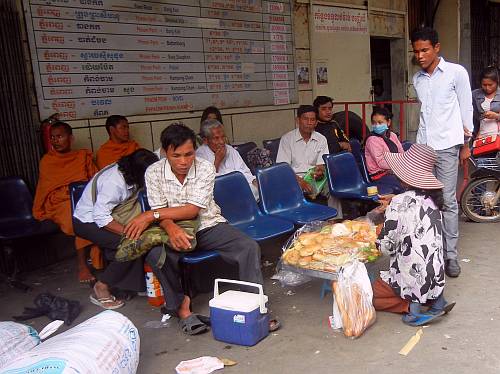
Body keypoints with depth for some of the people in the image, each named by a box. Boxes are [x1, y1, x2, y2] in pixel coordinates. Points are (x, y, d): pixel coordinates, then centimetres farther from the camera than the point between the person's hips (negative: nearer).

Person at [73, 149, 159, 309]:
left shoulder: (126, 170, -9)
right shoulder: (114, 183, -33)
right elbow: (100, 216, -33)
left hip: (103, 214, 8)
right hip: (87, 222, -8)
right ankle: (101, 289, -11)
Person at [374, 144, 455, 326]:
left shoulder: (399, 203, -19)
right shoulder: (430, 198, 1)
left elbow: (386, 246, -15)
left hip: (414, 282, -6)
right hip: (436, 278, 7)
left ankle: (411, 306, -4)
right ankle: (436, 300, 12)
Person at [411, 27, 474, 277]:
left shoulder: (456, 73, -1)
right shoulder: (417, 79, 12)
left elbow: (466, 109, 2)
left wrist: (466, 145, 3)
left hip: (446, 146, -4)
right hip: (422, 146, 5)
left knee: (448, 201, -2)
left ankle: (451, 255, 7)